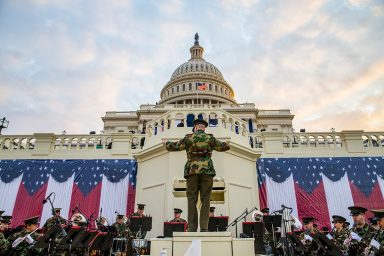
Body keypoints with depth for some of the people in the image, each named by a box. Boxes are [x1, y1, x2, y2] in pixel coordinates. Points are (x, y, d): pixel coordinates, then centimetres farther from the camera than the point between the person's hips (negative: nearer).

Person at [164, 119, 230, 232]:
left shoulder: (188, 138, 5)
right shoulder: (210, 138, 8)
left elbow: (174, 147, 11)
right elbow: (224, 147, 18)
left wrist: (166, 143, 31)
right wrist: (226, 144, 41)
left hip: (192, 171, 0)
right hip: (207, 171, 0)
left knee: (192, 200, 3)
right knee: (205, 200, 3)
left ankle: (192, 229, 0)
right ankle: (204, 227, -1)